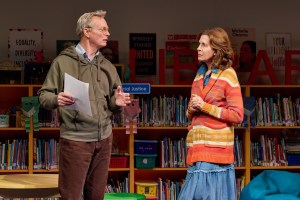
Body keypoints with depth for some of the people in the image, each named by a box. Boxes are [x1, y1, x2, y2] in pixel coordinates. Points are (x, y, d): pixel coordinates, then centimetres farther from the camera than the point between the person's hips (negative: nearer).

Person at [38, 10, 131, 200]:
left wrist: (118, 102, -10)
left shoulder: (107, 66, 12)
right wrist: (56, 100, -25)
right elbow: (44, 95, -3)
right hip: (75, 138, -5)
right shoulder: (63, 61, -3)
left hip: (104, 138, 5)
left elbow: (113, 104, 14)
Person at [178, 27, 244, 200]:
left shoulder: (228, 75, -4)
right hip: (197, 148, 6)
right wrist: (191, 110, 1)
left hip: (216, 149, -6)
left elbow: (237, 115, -10)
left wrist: (205, 107, -13)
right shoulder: (200, 75, 15)